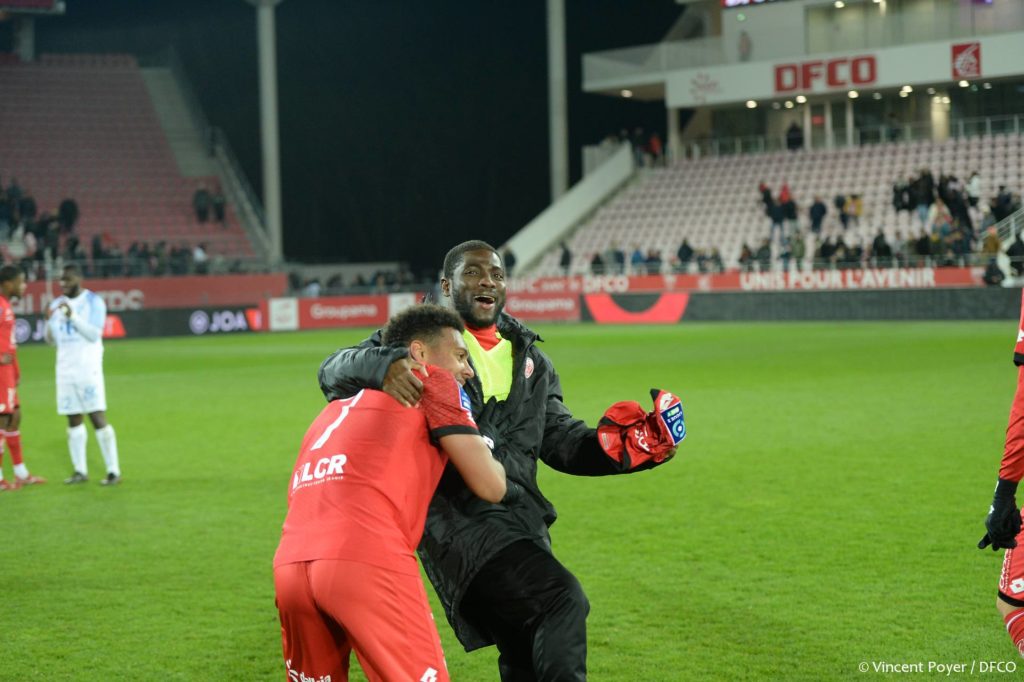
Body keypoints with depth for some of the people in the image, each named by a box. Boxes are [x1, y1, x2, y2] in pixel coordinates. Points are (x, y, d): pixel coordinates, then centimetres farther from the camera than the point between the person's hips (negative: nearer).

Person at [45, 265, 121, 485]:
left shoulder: (94, 302, -4)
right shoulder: (57, 305, 12)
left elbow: (94, 334, -13)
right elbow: (52, 340, 13)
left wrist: (73, 316, -23)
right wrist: (49, 322, -6)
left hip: (88, 368, -5)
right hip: (65, 369, 5)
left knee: (98, 418, -9)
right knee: (73, 420, 6)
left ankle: (113, 471, -7)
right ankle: (80, 470, 11)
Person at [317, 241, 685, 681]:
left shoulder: (528, 358, 22)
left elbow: (559, 439, 21)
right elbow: (334, 372, -6)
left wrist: (618, 448, 1)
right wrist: (384, 365, -29)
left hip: (520, 518, 7)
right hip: (458, 516, -7)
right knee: (561, 600, -26)